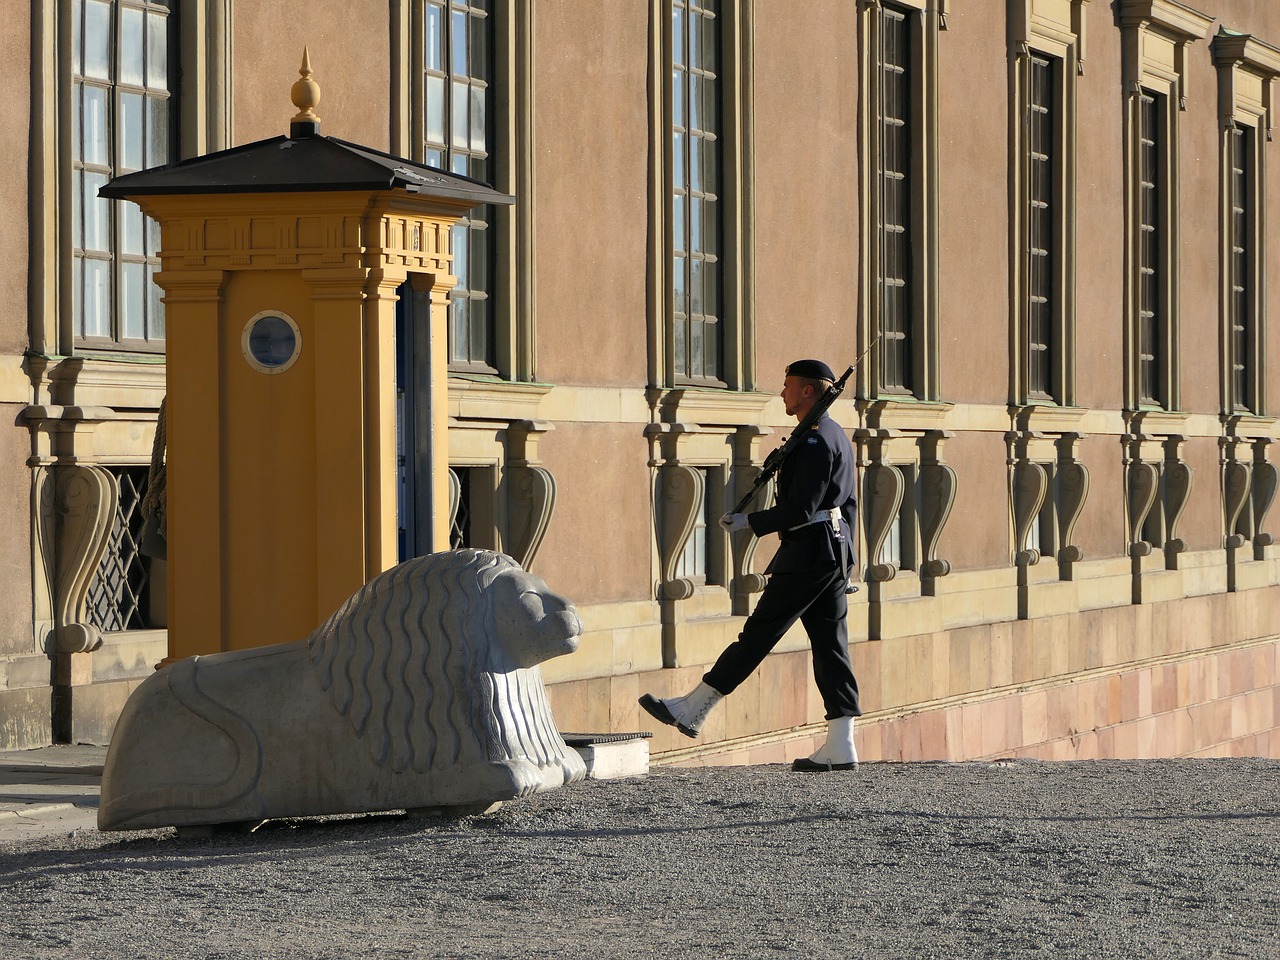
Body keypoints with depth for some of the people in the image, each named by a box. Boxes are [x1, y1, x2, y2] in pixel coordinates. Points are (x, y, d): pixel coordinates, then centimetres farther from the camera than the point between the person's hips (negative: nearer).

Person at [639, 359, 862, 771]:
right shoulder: (837, 436, 18)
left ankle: (691, 710, 2)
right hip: (835, 553, 10)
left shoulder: (814, 442, -15)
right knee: (830, 645, 5)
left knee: (759, 633, -4)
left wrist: (749, 521, -13)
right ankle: (840, 748, 1)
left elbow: (800, 510, -21)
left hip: (808, 554, -10)